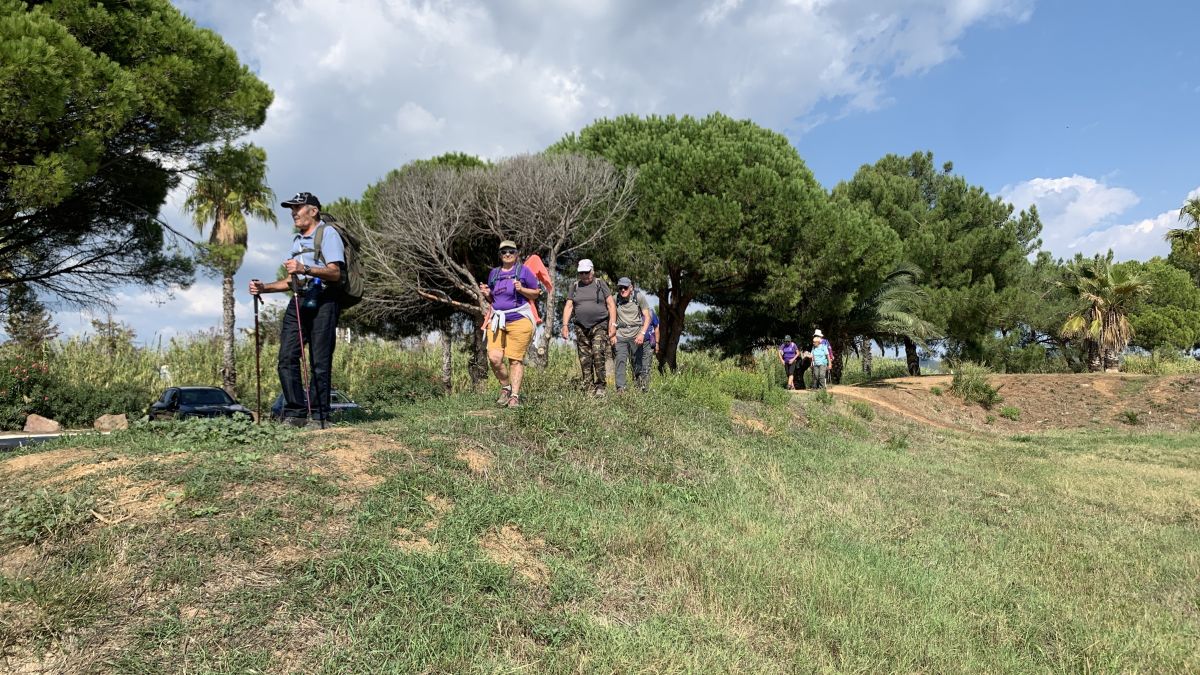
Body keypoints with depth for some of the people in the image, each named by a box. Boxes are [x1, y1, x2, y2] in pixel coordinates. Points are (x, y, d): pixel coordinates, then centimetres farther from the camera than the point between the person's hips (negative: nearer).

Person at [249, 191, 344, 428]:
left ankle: (318, 415, 0)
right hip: (298, 302, 8)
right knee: (287, 357, -3)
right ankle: (295, 412, 1)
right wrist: (264, 288, 17)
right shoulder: (297, 239, 26)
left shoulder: (327, 233, 0)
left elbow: (335, 273, -12)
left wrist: (305, 269, -24)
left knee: (320, 362, -6)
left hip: (322, 303, -8)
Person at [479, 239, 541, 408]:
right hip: (497, 320, 4)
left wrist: (521, 289, -13)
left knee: (515, 360, -3)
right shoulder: (494, 273, 17)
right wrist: (486, 294, 4)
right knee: (494, 358, -9)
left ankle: (515, 396, 4)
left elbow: (537, 294, 4)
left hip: (519, 320, -4)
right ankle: (505, 387, 13)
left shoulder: (523, 270, 3)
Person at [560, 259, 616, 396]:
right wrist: (565, 325, 0)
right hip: (581, 328, 3)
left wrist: (613, 324, -7)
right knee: (584, 360, 1)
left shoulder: (600, 284, 6)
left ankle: (600, 385, -11)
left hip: (600, 326, -3)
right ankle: (588, 388, 5)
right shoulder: (574, 287, 14)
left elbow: (611, 305, 3)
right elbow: (568, 307, 11)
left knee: (598, 354, -18)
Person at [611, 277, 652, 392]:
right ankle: (620, 388, -15)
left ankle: (639, 378, 37)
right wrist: (612, 334, 4)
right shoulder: (615, 299, 0)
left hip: (636, 335, -1)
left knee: (636, 361, 8)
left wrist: (642, 333, -15)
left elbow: (647, 317, -4)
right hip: (620, 335, 1)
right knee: (620, 360, -13)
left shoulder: (639, 297, -5)